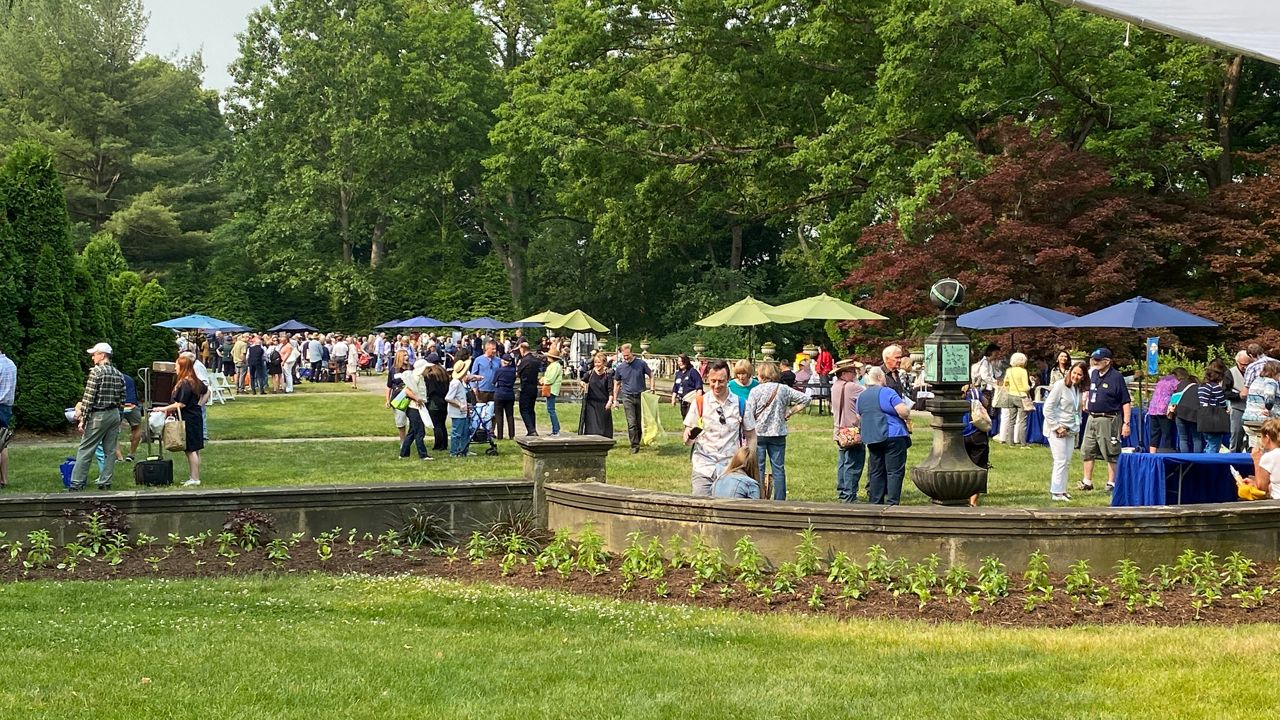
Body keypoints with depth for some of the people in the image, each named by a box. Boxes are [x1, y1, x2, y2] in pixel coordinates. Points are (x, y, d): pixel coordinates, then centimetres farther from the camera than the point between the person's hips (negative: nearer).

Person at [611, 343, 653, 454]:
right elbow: (617, 383, 13)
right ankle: (634, 446, -6)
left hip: (641, 396, 0)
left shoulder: (641, 364, -2)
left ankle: (637, 442, 23)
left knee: (640, 423, 7)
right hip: (628, 397, 0)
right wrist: (615, 399, 10)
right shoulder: (619, 367, 3)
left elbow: (651, 375, 9)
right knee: (631, 423, -8)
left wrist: (652, 388, -4)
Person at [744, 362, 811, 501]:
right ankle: (780, 501, 6)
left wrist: (750, 431, -6)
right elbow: (805, 398, 3)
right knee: (779, 469, 6)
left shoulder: (755, 391, -6)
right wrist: (790, 412, 7)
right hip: (778, 434, 2)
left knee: (758, 469, 3)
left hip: (759, 433, -2)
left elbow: (748, 414, -11)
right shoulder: (783, 389, 2)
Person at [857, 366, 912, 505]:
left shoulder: (861, 396, 11)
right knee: (895, 471, -3)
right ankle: (892, 503, -8)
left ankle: (875, 503, 12)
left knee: (876, 472, 11)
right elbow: (903, 411, -16)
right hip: (893, 436, -6)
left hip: (871, 437, 6)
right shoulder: (887, 392, -10)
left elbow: (859, 417, 22)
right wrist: (907, 415, 4)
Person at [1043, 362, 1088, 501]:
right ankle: (1056, 492, -4)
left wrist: (1076, 426, 7)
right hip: (1056, 429, -7)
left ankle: (1061, 490, 17)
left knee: (1067, 462, 9)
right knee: (1060, 461, -9)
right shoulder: (1061, 386, -11)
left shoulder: (1080, 389, 10)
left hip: (1070, 430, 7)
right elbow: (1048, 408, -13)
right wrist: (1056, 427, -15)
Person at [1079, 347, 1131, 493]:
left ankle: (1111, 483, 9)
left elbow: (1126, 402, -12)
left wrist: (1126, 423, -15)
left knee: (1111, 454, 1)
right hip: (1092, 418, 7)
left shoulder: (1116, 377, -12)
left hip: (1108, 420, -7)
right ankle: (1087, 481, 19)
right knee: (1087, 451, 10)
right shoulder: (1092, 374, 8)